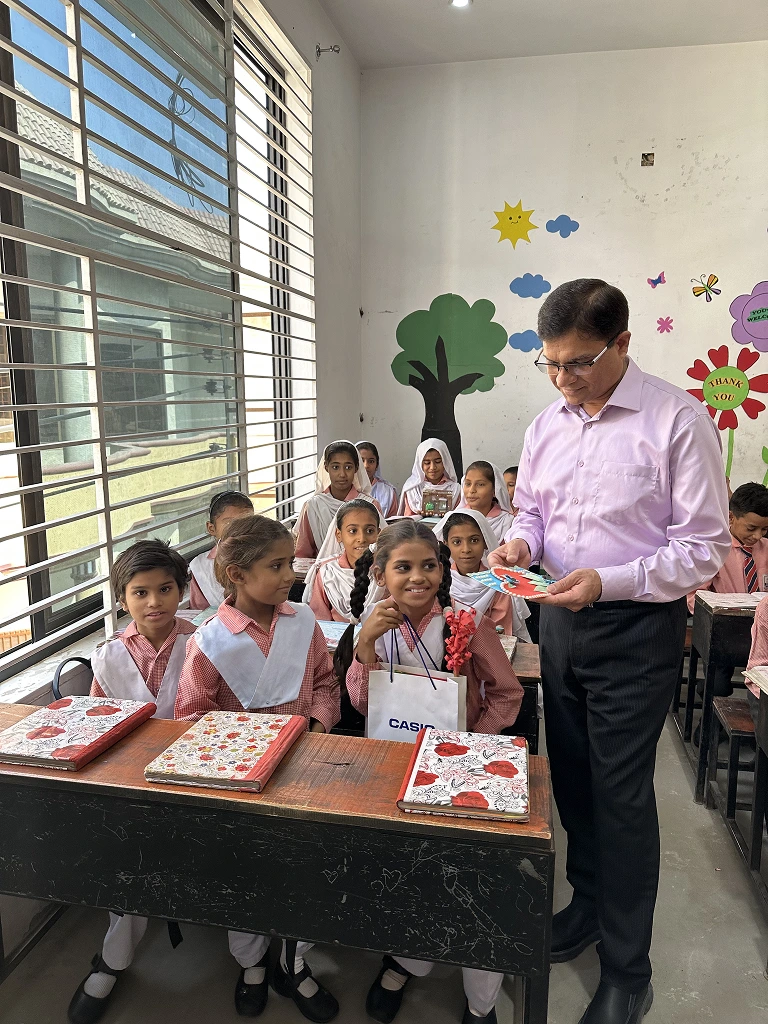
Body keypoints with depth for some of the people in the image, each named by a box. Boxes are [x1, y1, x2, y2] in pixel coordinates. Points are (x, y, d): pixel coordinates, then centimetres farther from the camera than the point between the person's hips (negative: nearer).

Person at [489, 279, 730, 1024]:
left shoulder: (677, 420, -14)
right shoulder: (547, 424, 4)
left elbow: (704, 549, -14)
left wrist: (609, 582, -25)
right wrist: (522, 543, -7)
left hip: (636, 627, -6)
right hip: (560, 622, 6)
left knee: (620, 793, 4)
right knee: (570, 773, 18)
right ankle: (590, 901, 44)